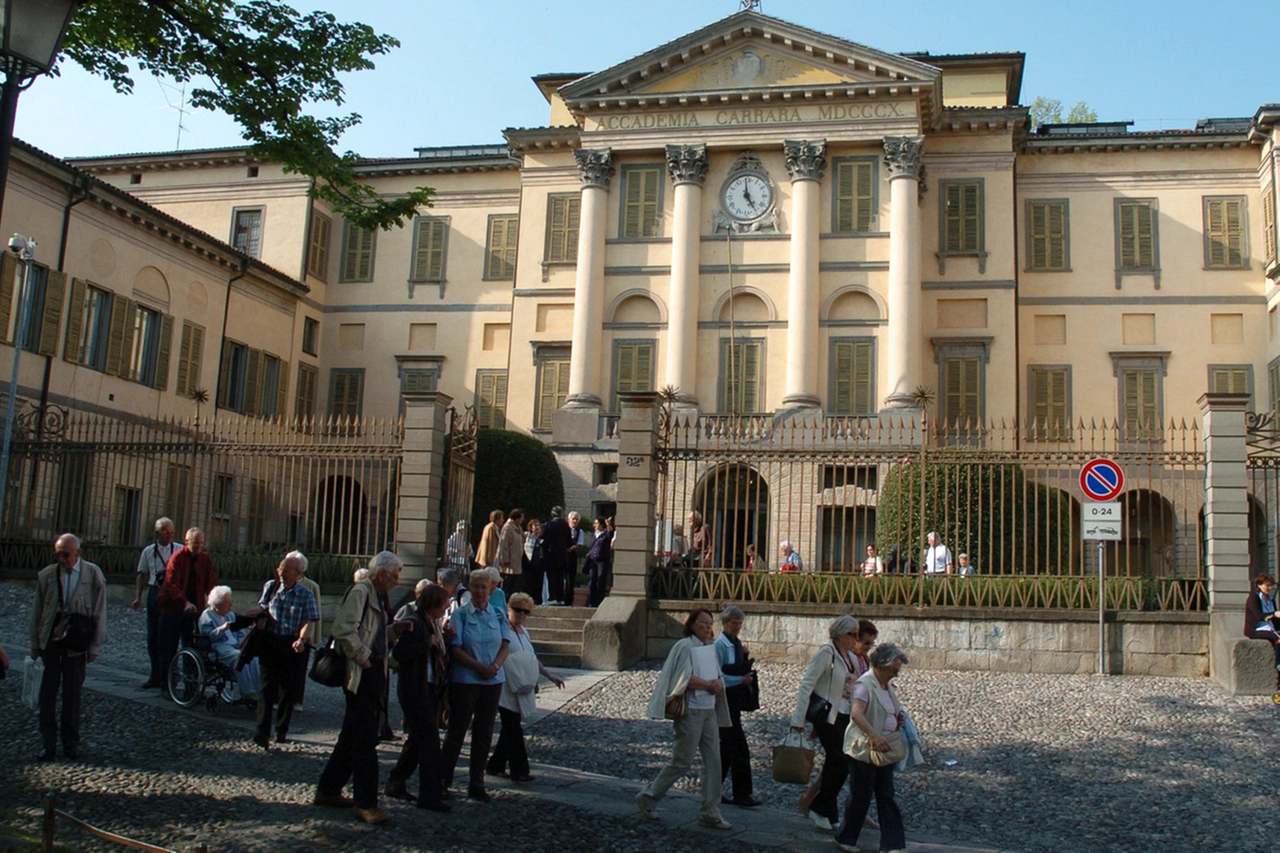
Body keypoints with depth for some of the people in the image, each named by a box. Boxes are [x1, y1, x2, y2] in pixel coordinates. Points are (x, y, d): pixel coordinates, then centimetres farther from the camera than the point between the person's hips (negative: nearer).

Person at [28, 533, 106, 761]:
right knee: (47, 692, 2)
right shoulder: (47, 575, -1)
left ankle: (71, 742, 19)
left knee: (73, 693, 7)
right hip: (50, 639, 1)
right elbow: (37, 611, 5)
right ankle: (48, 743, 11)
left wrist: (95, 646, -2)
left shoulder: (93, 574, -4)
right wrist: (35, 644, 4)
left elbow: (100, 611, -1)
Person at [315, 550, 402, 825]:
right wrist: (364, 658, -18)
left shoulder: (376, 597, 19)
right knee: (365, 740, -9)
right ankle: (365, 804, -6)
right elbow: (343, 630, -23)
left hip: (372, 673, 10)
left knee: (353, 735, 16)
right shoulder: (360, 592, -12)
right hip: (360, 674, -10)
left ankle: (328, 789, 27)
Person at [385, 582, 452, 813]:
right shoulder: (413, 622, -15)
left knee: (417, 738, 16)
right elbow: (399, 653, -25)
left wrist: (444, 638, 5)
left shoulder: (433, 622, 13)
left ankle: (395, 783, 28)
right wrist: (427, 643, -25)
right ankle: (429, 796, -4)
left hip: (431, 689, 10)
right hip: (415, 690, -10)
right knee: (429, 740, -9)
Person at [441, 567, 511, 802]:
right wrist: (479, 667, -16)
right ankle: (443, 780, 11)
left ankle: (477, 784, 14)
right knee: (457, 730, 2)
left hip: (493, 680, 3)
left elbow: (505, 646, 5)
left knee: (484, 733, 6)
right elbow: (455, 649, -8)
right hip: (464, 679, -3)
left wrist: (495, 666, -14)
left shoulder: (498, 615, 8)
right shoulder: (460, 614, -2)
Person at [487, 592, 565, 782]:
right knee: (513, 730, -5)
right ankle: (519, 771, -2)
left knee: (510, 729, 12)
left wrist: (550, 676, 23)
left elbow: (532, 658, 24)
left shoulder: (523, 631, 16)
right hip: (506, 689, -9)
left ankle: (495, 766, 22)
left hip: (521, 689, 9)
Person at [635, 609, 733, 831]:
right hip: (691, 710, -7)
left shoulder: (710, 649, 14)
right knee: (682, 761, -2)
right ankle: (648, 797, 14)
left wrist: (719, 683, -6)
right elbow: (684, 678, -18)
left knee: (713, 761, 4)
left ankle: (710, 813, 10)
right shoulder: (685, 646, -9)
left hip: (710, 711, 8)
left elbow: (718, 677, 16)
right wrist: (708, 684, -12)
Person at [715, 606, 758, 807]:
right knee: (739, 747, -7)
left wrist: (746, 657, 0)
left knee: (727, 747, 11)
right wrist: (741, 680, -19)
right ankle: (742, 793, 0)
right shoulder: (720, 644, -12)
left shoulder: (736, 644, 14)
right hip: (725, 699, -9)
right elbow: (717, 675, -16)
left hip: (735, 699, 9)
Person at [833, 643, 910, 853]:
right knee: (860, 797, 3)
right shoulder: (865, 684, -15)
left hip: (884, 751, 8)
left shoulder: (888, 686, 13)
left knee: (887, 798, 6)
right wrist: (875, 737, -38)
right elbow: (856, 713, -30)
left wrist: (898, 720, 5)